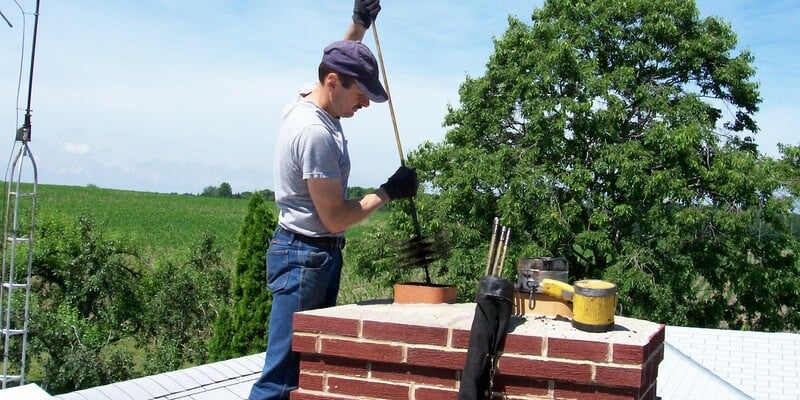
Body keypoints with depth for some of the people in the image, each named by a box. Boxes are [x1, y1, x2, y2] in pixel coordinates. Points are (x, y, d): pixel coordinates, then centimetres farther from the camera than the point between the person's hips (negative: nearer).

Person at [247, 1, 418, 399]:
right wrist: (388, 192, -9)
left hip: (309, 253, 11)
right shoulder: (316, 133, -23)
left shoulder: (305, 100, 6)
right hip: (306, 257, -11)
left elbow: (339, 60, 30)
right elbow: (335, 218, -20)